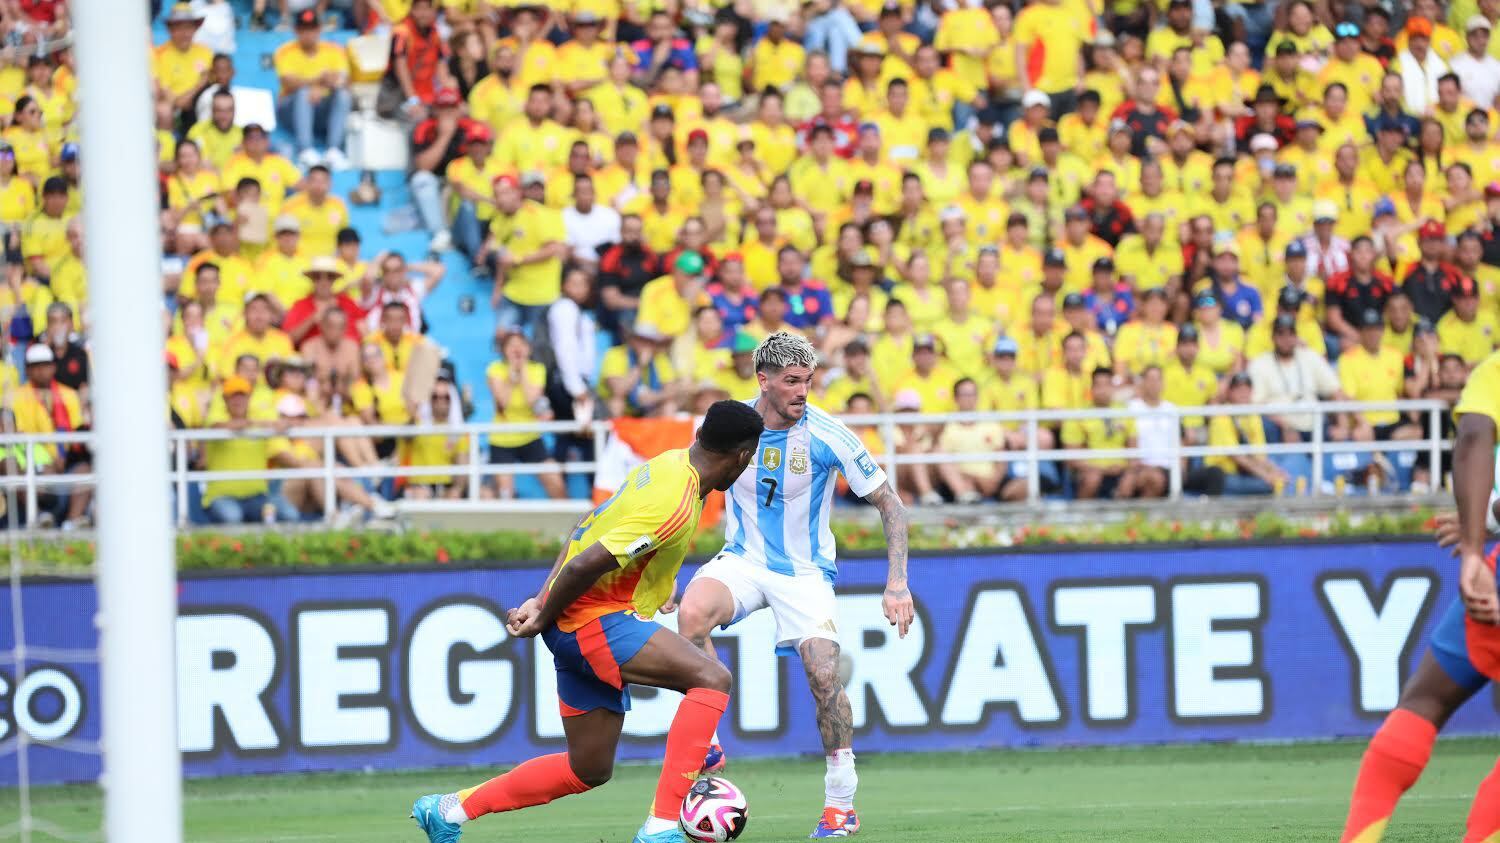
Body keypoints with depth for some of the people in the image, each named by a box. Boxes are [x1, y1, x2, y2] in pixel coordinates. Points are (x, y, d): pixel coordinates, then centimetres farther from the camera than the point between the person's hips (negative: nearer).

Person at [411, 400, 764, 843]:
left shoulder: (668, 464, 9)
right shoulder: (674, 506, -23)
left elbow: (590, 526, 16)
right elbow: (585, 564, -27)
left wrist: (543, 601, 15)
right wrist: (544, 619, -11)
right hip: (595, 621, -10)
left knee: (590, 769, 16)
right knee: (711, 678, -22)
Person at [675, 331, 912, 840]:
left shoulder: (827, 435, -15)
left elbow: (890, 504, -7)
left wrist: (897, 584, -15)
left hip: (805, 571, -1)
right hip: (742, 561, 1)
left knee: (824, 676, -18)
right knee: (692, 613, -31)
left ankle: (841, 802, 1)